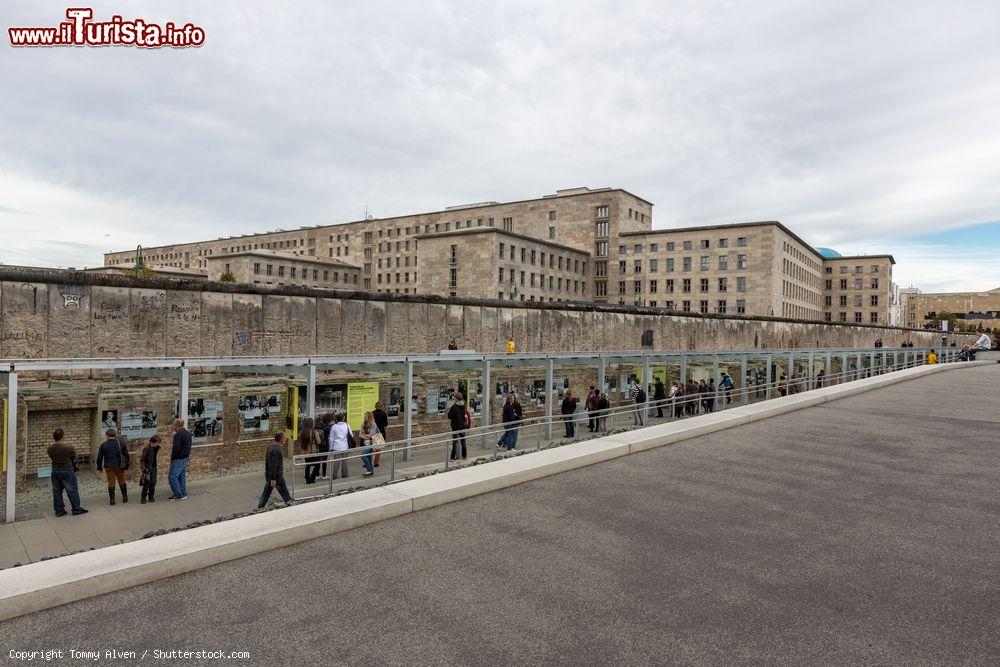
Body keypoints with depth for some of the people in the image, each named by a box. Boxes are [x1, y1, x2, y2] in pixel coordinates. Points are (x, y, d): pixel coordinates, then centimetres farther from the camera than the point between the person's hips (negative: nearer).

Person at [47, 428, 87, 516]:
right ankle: (76, 509, 9)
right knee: (72, 491, 3)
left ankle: (59, 510, 18)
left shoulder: (50, 448, -4)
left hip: (55, 471, 5)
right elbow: (76, 457, -4)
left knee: (56, 491, 13)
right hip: (67, 471, -5)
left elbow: (51, 458, 9)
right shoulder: (69, 447, -18)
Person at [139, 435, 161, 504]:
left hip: (153, 467, 5)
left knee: (153, 483, 3)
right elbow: (142, 459, -14)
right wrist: (143, 468, -22)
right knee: (147, 483, -7)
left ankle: (151, 497, 14)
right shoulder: (147, 448, -16)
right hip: (147, 467, -5)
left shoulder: (156, 447, 3)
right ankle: (143, 498, 5)